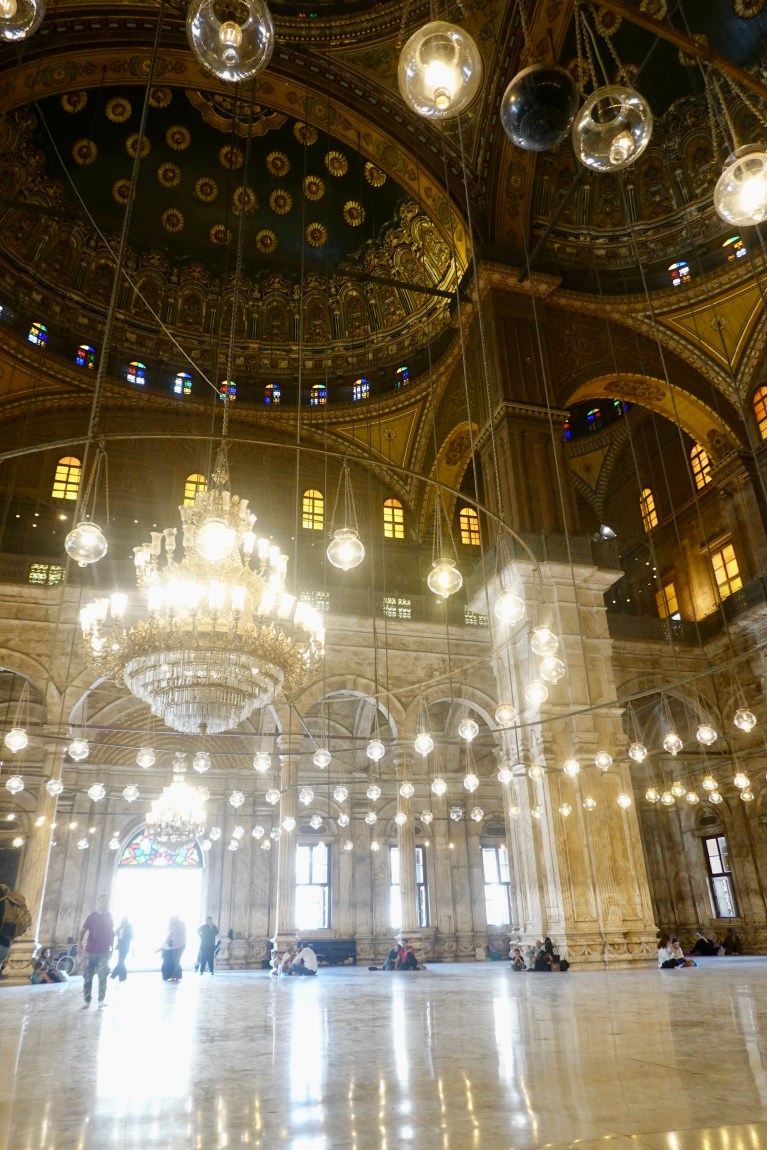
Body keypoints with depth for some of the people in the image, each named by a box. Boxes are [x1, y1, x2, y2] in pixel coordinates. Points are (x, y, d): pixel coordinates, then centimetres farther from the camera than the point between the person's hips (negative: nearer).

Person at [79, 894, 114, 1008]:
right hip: (90, 951, -1)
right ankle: (87, 1001, 19)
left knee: (103, 975, -13)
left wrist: (111, 947, 11)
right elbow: (83, 930, -13)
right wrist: (80, 943, -29)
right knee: (87, 977, 5)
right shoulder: (92, 916, -4)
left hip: (104, 952, 1)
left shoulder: (109, 916, 5)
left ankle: (101, 1001, -13)